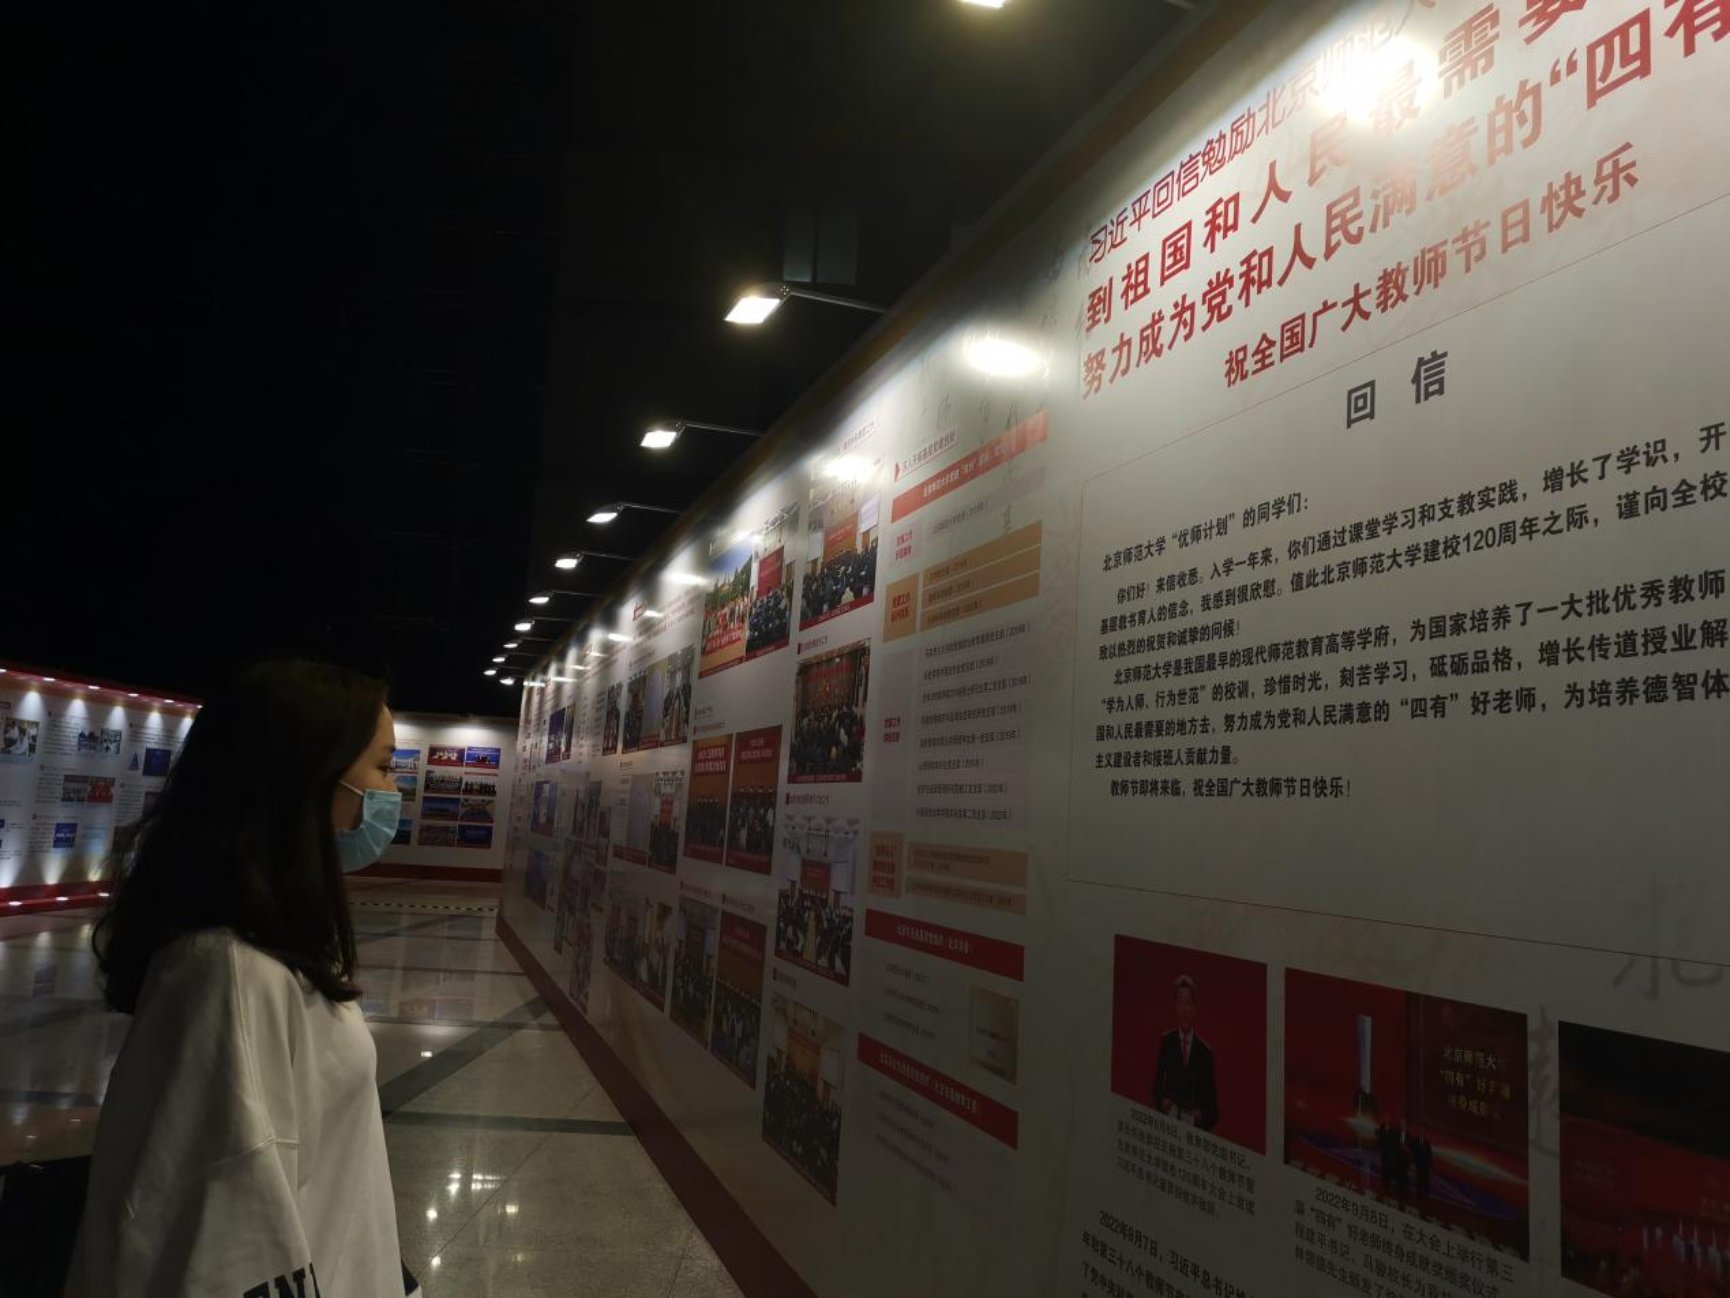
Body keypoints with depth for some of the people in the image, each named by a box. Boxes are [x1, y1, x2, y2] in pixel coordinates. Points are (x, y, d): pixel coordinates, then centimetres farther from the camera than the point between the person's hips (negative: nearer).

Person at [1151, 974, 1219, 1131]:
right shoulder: (1166, 1042, 5)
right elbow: (1157, 1084, 9)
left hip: (1196, 1123, -1)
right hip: (1169, 1119, 1)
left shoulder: (1204, 1051, 2)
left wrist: (1205, 1122, -6)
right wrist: (1162, 1103, -7)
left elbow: (1210, 1095, 8)